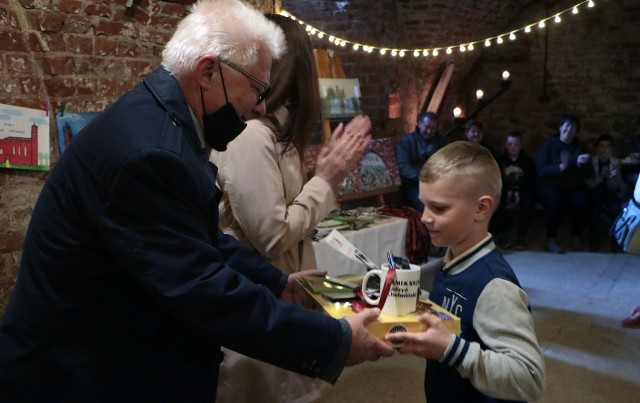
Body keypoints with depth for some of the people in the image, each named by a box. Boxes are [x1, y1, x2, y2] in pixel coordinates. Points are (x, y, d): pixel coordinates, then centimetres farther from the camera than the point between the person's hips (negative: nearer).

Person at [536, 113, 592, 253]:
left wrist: (580, 163, -19)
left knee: (582, 203, -29)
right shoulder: (548, 145, 3)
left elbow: (587, 172, 2)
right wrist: (560, 167, -25)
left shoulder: (581, 147, 13)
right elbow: (541, 170, -10)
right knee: (557, 201, -36)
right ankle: (550, 239, -19)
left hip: (574, 187, 3)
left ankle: (576, 236, -3)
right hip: (550, 185, -3)